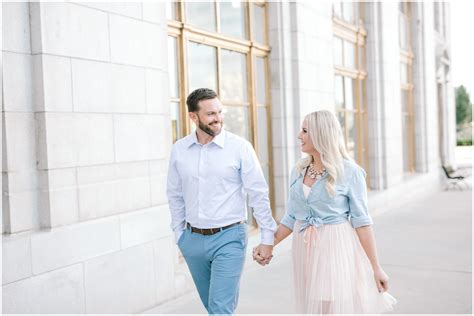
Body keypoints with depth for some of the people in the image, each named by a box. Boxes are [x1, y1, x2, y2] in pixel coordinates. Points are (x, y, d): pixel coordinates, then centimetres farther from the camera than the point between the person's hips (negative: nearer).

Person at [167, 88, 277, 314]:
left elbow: (258, 194, -7)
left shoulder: (240, 147, -9)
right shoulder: (179, 149, 1)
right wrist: (179, 234, 11)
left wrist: (267, 237, -7)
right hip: (193, 240, 4)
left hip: (229, 238, -4)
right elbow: (175, 195, 10)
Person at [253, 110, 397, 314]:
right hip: (306, 251, 5)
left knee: (339, 306, -2)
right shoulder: (298, 171, 6)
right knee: (314, 306, 13)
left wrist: (376, 268, -8)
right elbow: (291, 217, 11)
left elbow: (361, 220, -9)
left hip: (336, 249, -5)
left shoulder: (349, 171, -9)